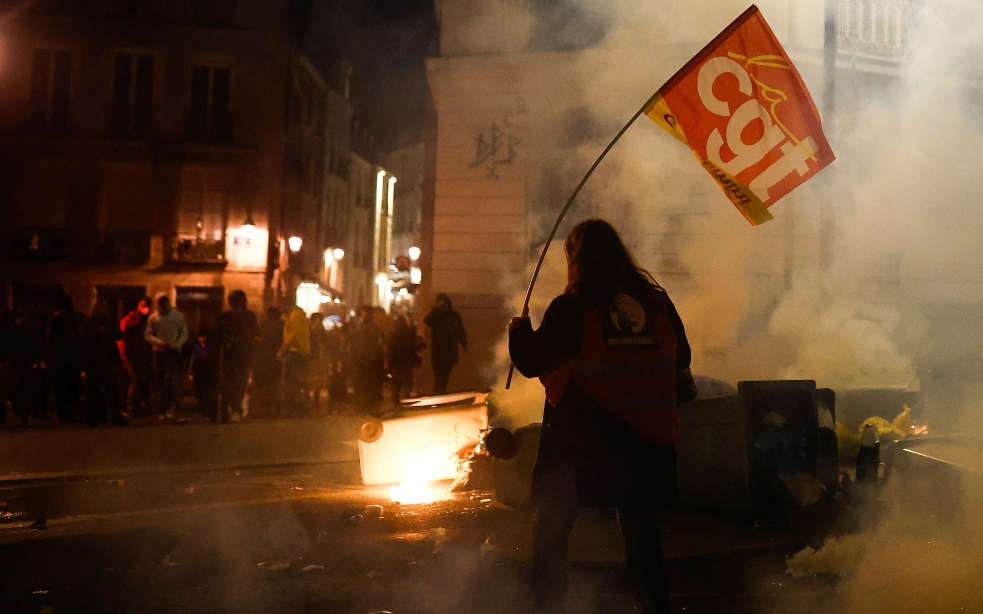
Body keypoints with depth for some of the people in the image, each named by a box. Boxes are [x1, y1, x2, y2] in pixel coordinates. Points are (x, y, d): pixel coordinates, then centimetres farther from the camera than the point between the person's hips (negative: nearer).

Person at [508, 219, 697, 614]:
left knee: (551, 526, 10)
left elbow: (531, 361, -7)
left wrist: (519, 331, 12)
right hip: (648, 435, 5)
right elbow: (681, 358, 15)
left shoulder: (571, 308, -12)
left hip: (583, 438, -4)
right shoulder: (657, 301, 3)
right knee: (641, 529, 17)